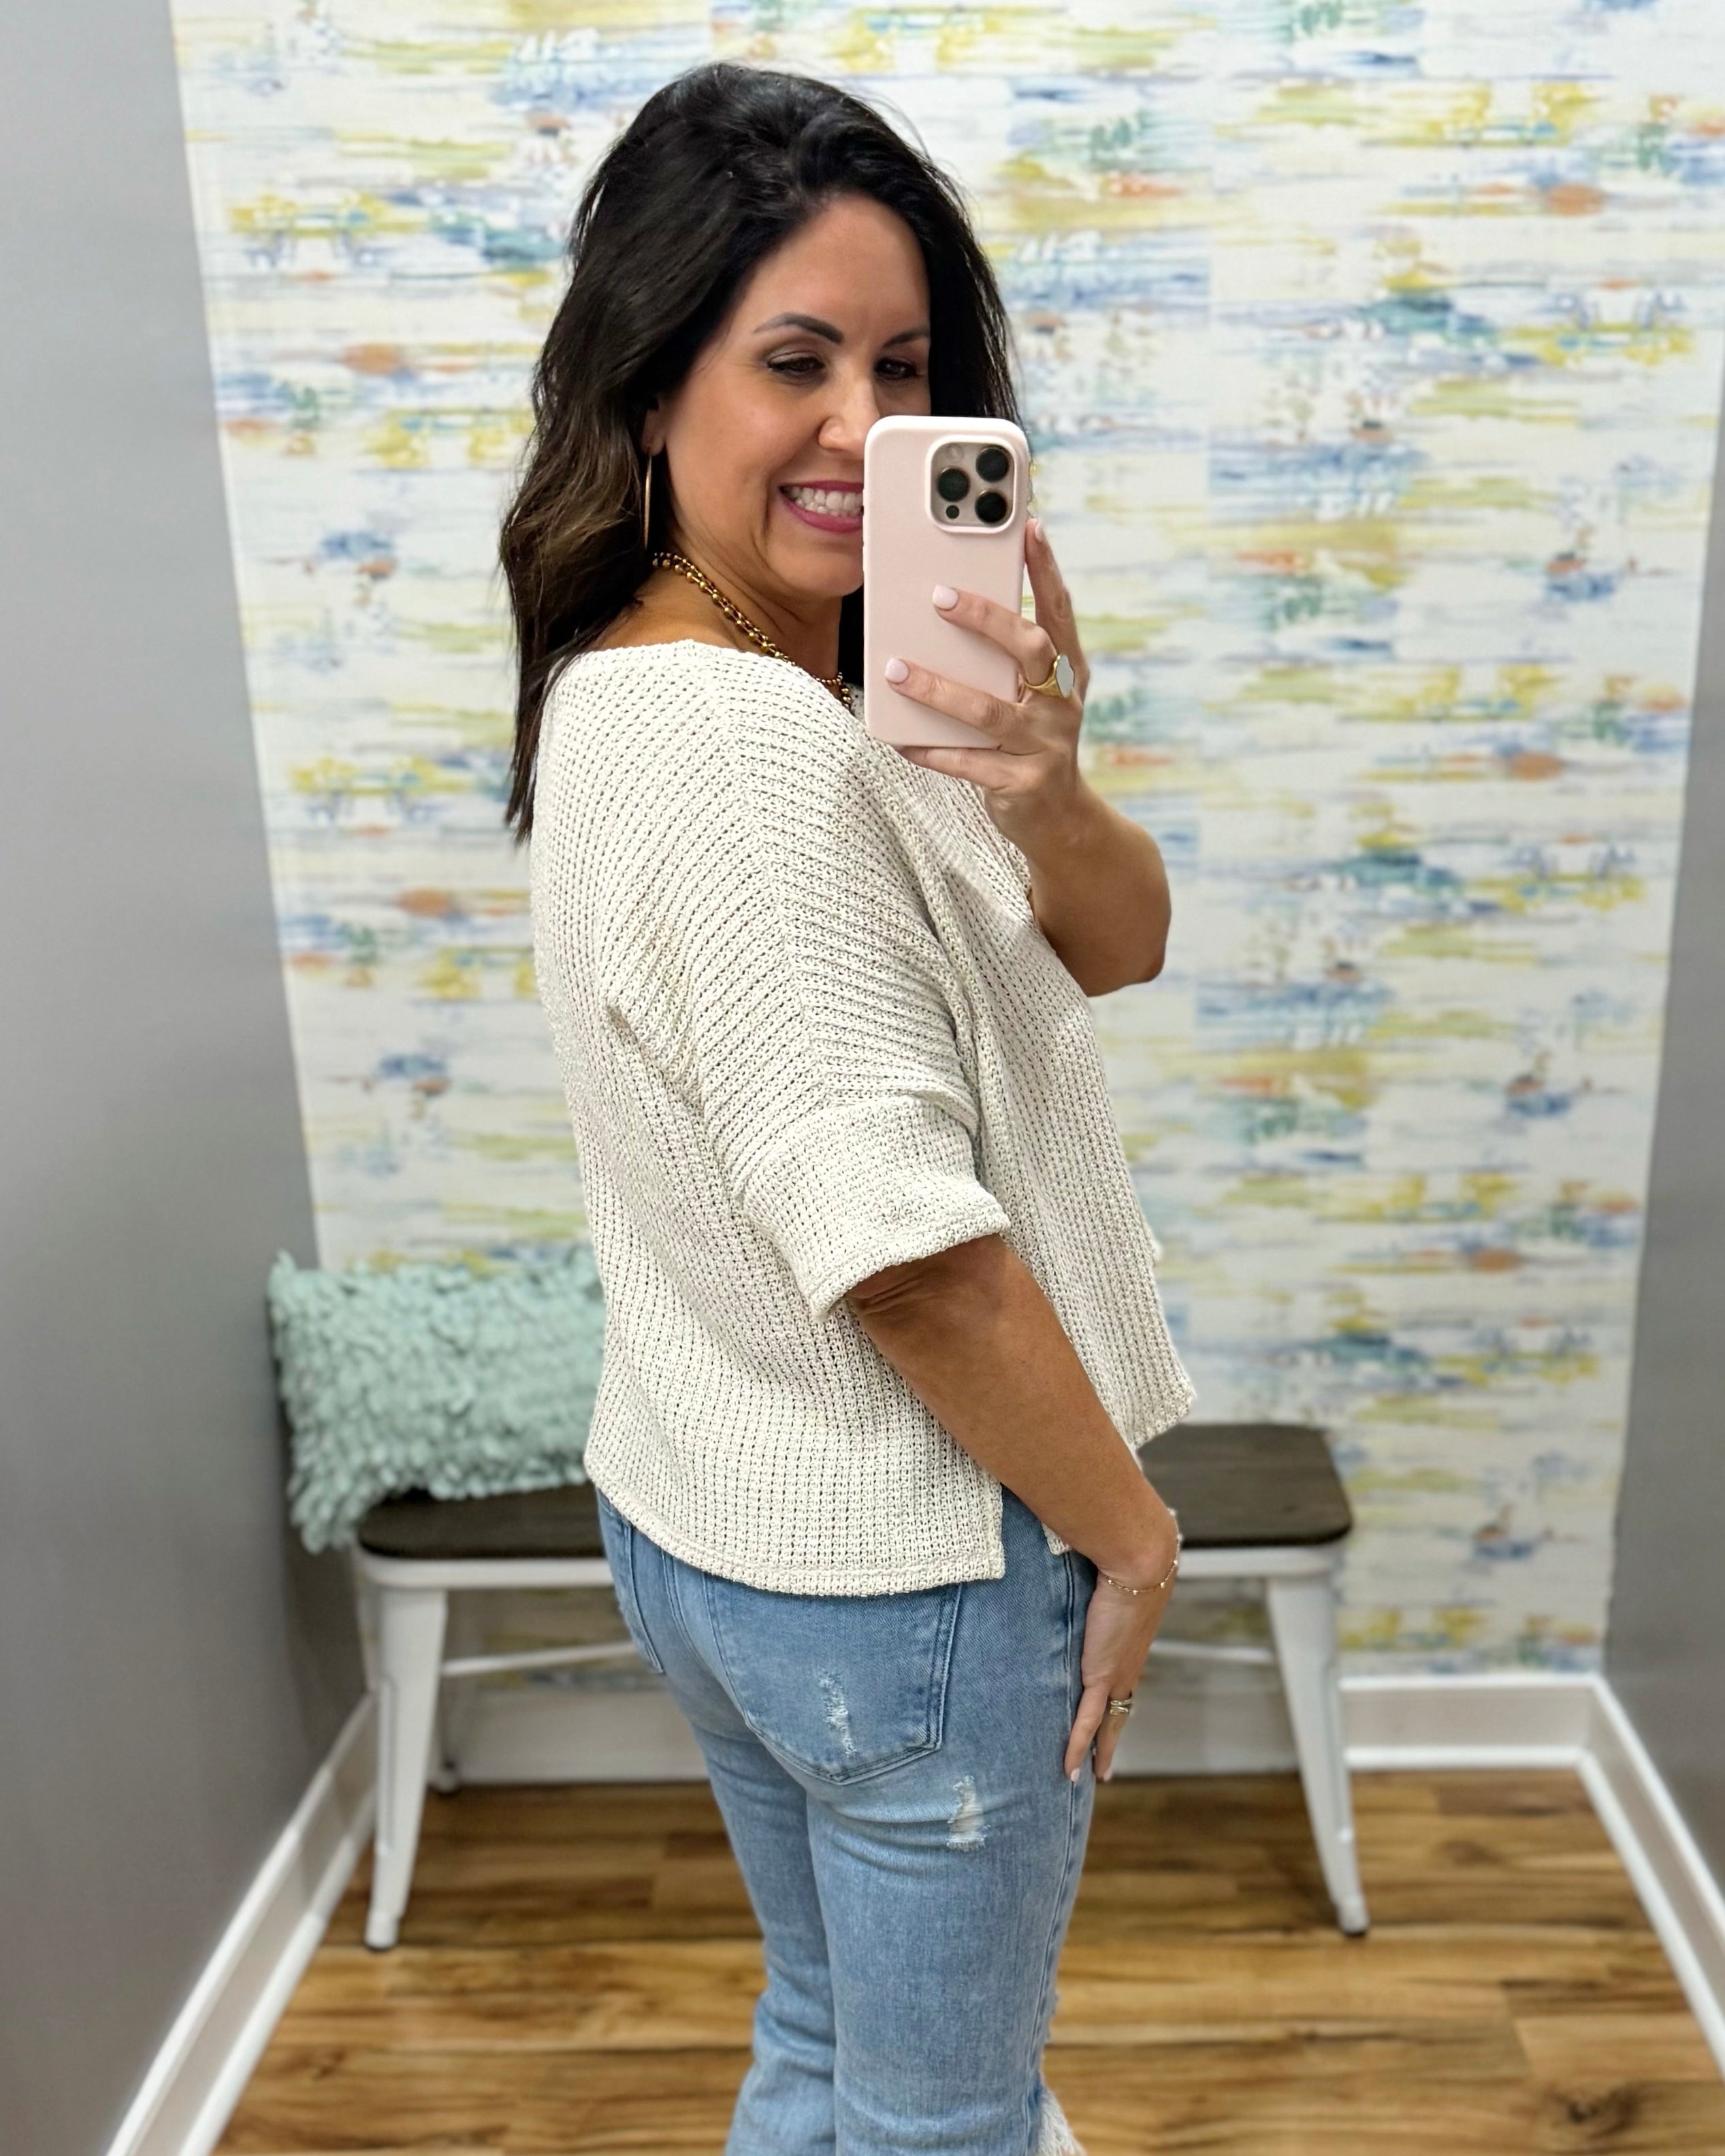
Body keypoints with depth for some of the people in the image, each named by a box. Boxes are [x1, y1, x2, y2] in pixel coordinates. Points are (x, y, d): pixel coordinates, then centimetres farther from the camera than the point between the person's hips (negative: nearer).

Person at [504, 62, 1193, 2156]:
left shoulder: (631, 695, 3)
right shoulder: (753, 744, -26)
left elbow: (1118, 946, -2)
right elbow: (904, 1255, -27)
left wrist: (1044, 804, -24)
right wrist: (1131, 1533, -12)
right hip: (900, 1582, -9)